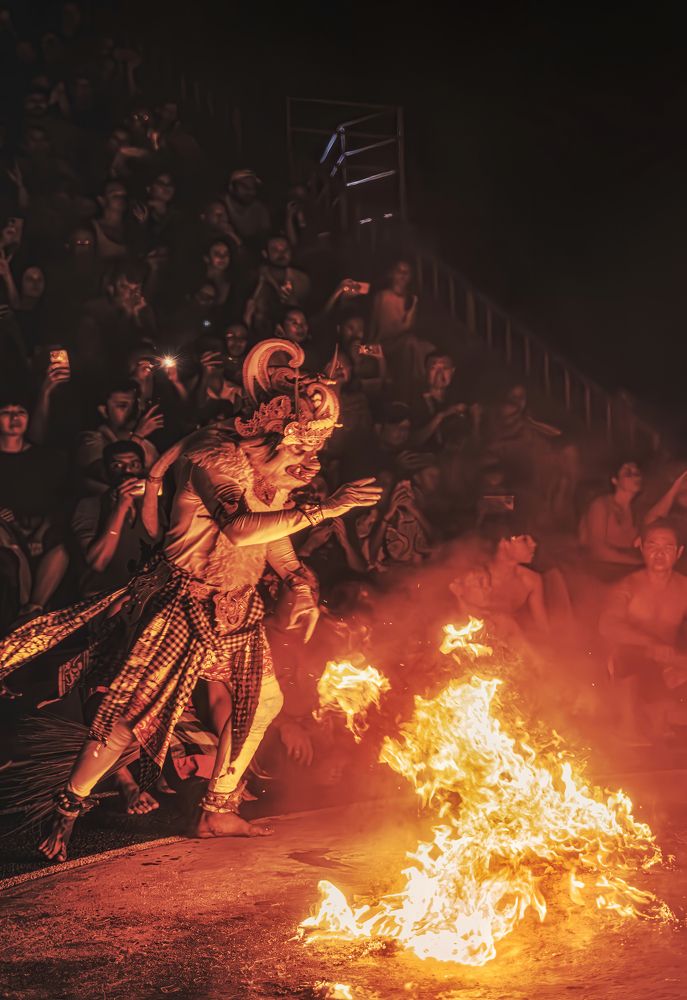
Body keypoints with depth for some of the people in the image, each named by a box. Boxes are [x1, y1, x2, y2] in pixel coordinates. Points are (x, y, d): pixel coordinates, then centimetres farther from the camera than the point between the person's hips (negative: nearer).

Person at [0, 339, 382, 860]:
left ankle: (218, 812, 29)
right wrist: (322, 509, -40)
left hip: (236, 604, 9)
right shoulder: (216, 454, -23)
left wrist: (301, 584, 2)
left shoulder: (278, 467, 3)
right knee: (132, 713, -8)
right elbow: (239, 528, -40)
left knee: (263, 698, 15)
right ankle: (66, 814, 8)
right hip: (180, 602, -9)